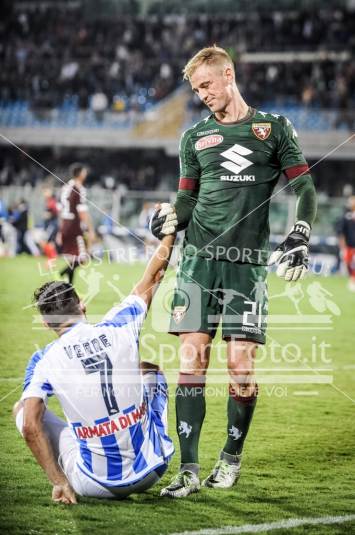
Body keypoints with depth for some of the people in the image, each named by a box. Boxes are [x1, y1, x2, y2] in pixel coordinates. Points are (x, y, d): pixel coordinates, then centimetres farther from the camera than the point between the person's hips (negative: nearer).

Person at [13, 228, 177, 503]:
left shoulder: (44, 360, -8)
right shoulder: (118, 329, -3)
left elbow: (30, 426, -14)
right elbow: (151, 280, 14)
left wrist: (58, 481, -7)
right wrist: (170, 230, 28)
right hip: (152, 471, 2)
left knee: (21, 408, 18)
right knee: (149, 370, 29)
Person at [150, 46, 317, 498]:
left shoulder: (273, 129, 8)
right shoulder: (195, 136, 16)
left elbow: (304, 188, 7)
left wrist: (298, 239, -7)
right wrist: (168, 220, -2)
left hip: (248, 261, -2)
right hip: (199, 257, 2)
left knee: (241, 365, -6)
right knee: (192, 361, -6)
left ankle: (232, 458, 13)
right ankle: (189, 469, -4)